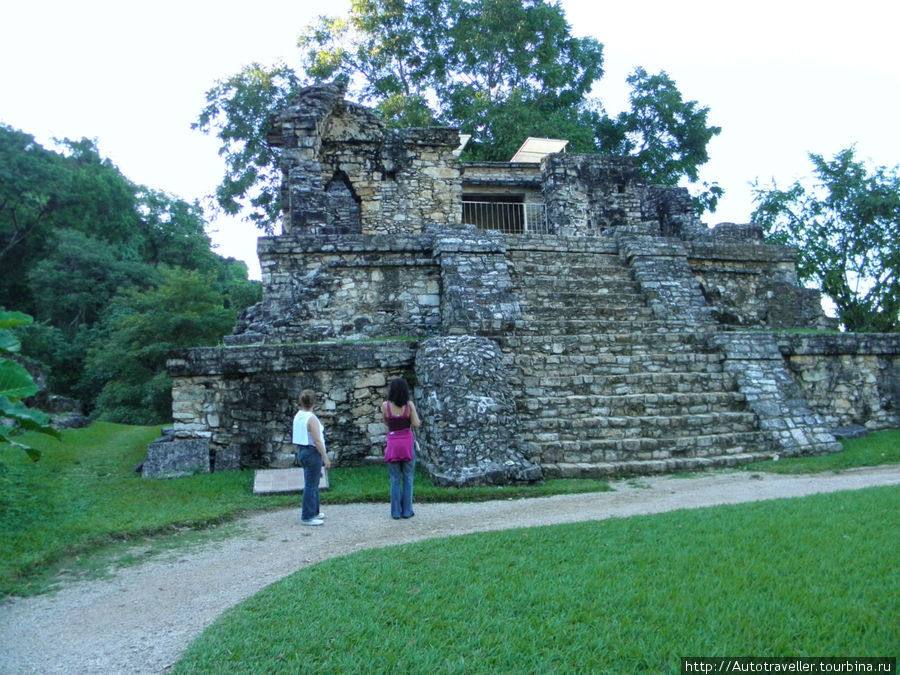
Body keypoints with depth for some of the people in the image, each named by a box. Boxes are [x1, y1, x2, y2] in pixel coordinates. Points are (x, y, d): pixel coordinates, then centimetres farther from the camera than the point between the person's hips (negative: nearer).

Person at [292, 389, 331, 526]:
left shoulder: (297, 416, 6)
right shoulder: (311, 419, -20)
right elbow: (317, 441, -20)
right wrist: (325, 458, -15)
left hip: (301, 451, 9)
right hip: (312, 453, -9)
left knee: (313, 484, 20)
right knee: (311, 485, -1)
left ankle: (313, 512, 31)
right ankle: (307, 517, 5)